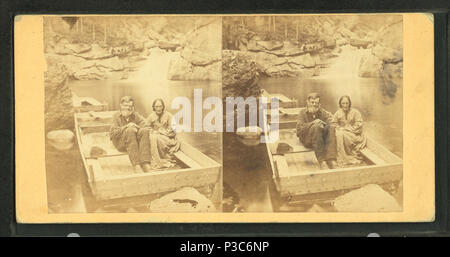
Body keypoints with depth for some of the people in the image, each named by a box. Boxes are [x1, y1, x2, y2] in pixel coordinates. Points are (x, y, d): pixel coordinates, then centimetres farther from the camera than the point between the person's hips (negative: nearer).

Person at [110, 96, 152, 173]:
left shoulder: (136, 115, 16)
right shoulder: (116, 116, 9)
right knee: (130, 130, -33)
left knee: (145, 131, -27)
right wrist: (126, 127, -17)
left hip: (136, 143, 2)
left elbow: (146, 127, 0)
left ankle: (146, 164, -40)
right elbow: (112, 134, -6)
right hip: (121, 144, -2)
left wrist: (137, 127, -19)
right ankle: (136, 165, -44)